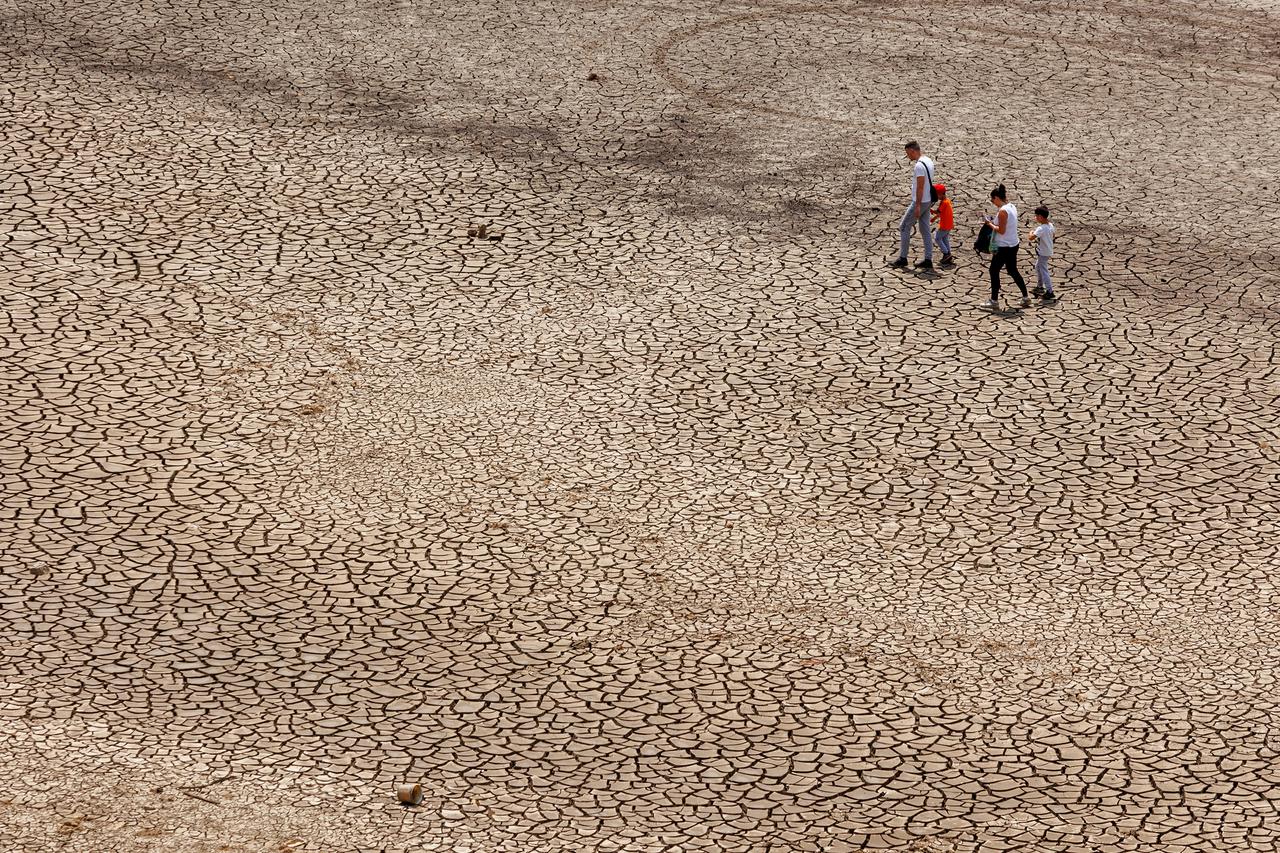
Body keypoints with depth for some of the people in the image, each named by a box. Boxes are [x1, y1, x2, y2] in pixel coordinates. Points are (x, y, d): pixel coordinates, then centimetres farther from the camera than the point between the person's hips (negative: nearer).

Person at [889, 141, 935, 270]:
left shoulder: (919, 165, -20)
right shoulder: (928, 161, 11)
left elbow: (920, 186, -23)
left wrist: (917, 205, -23)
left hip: (920, 202, -10)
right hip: (927, 201, 10)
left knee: (904, 227, 0)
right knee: (925, 230, 11)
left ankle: (902, 259, 3)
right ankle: (928, 260, 10)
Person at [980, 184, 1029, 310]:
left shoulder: (1003, 211, -21)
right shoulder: (1012, 206, 7)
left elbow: (1001, 230, -22)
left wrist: (990, 224, -8)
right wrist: (994, 222, 9)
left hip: (1004, 247, -9)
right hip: (1014, 244, 9)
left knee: (994, 271, 3)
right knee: (1013, 271, 19)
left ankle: (994, 301, 6)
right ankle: (1026, 297, 21)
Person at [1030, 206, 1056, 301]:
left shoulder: (1041, 229, -28)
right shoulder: (1050, 225, 0)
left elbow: (1031, 237, -37)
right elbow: (1054, 232, 21)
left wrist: (1031, 233, -15)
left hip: (1043, 253, -10)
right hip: (1048, 251, 10)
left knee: (1044, 271, -4)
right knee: (1038, 267, 26)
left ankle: (1050, 292, -4)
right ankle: (1040, 287, 39)